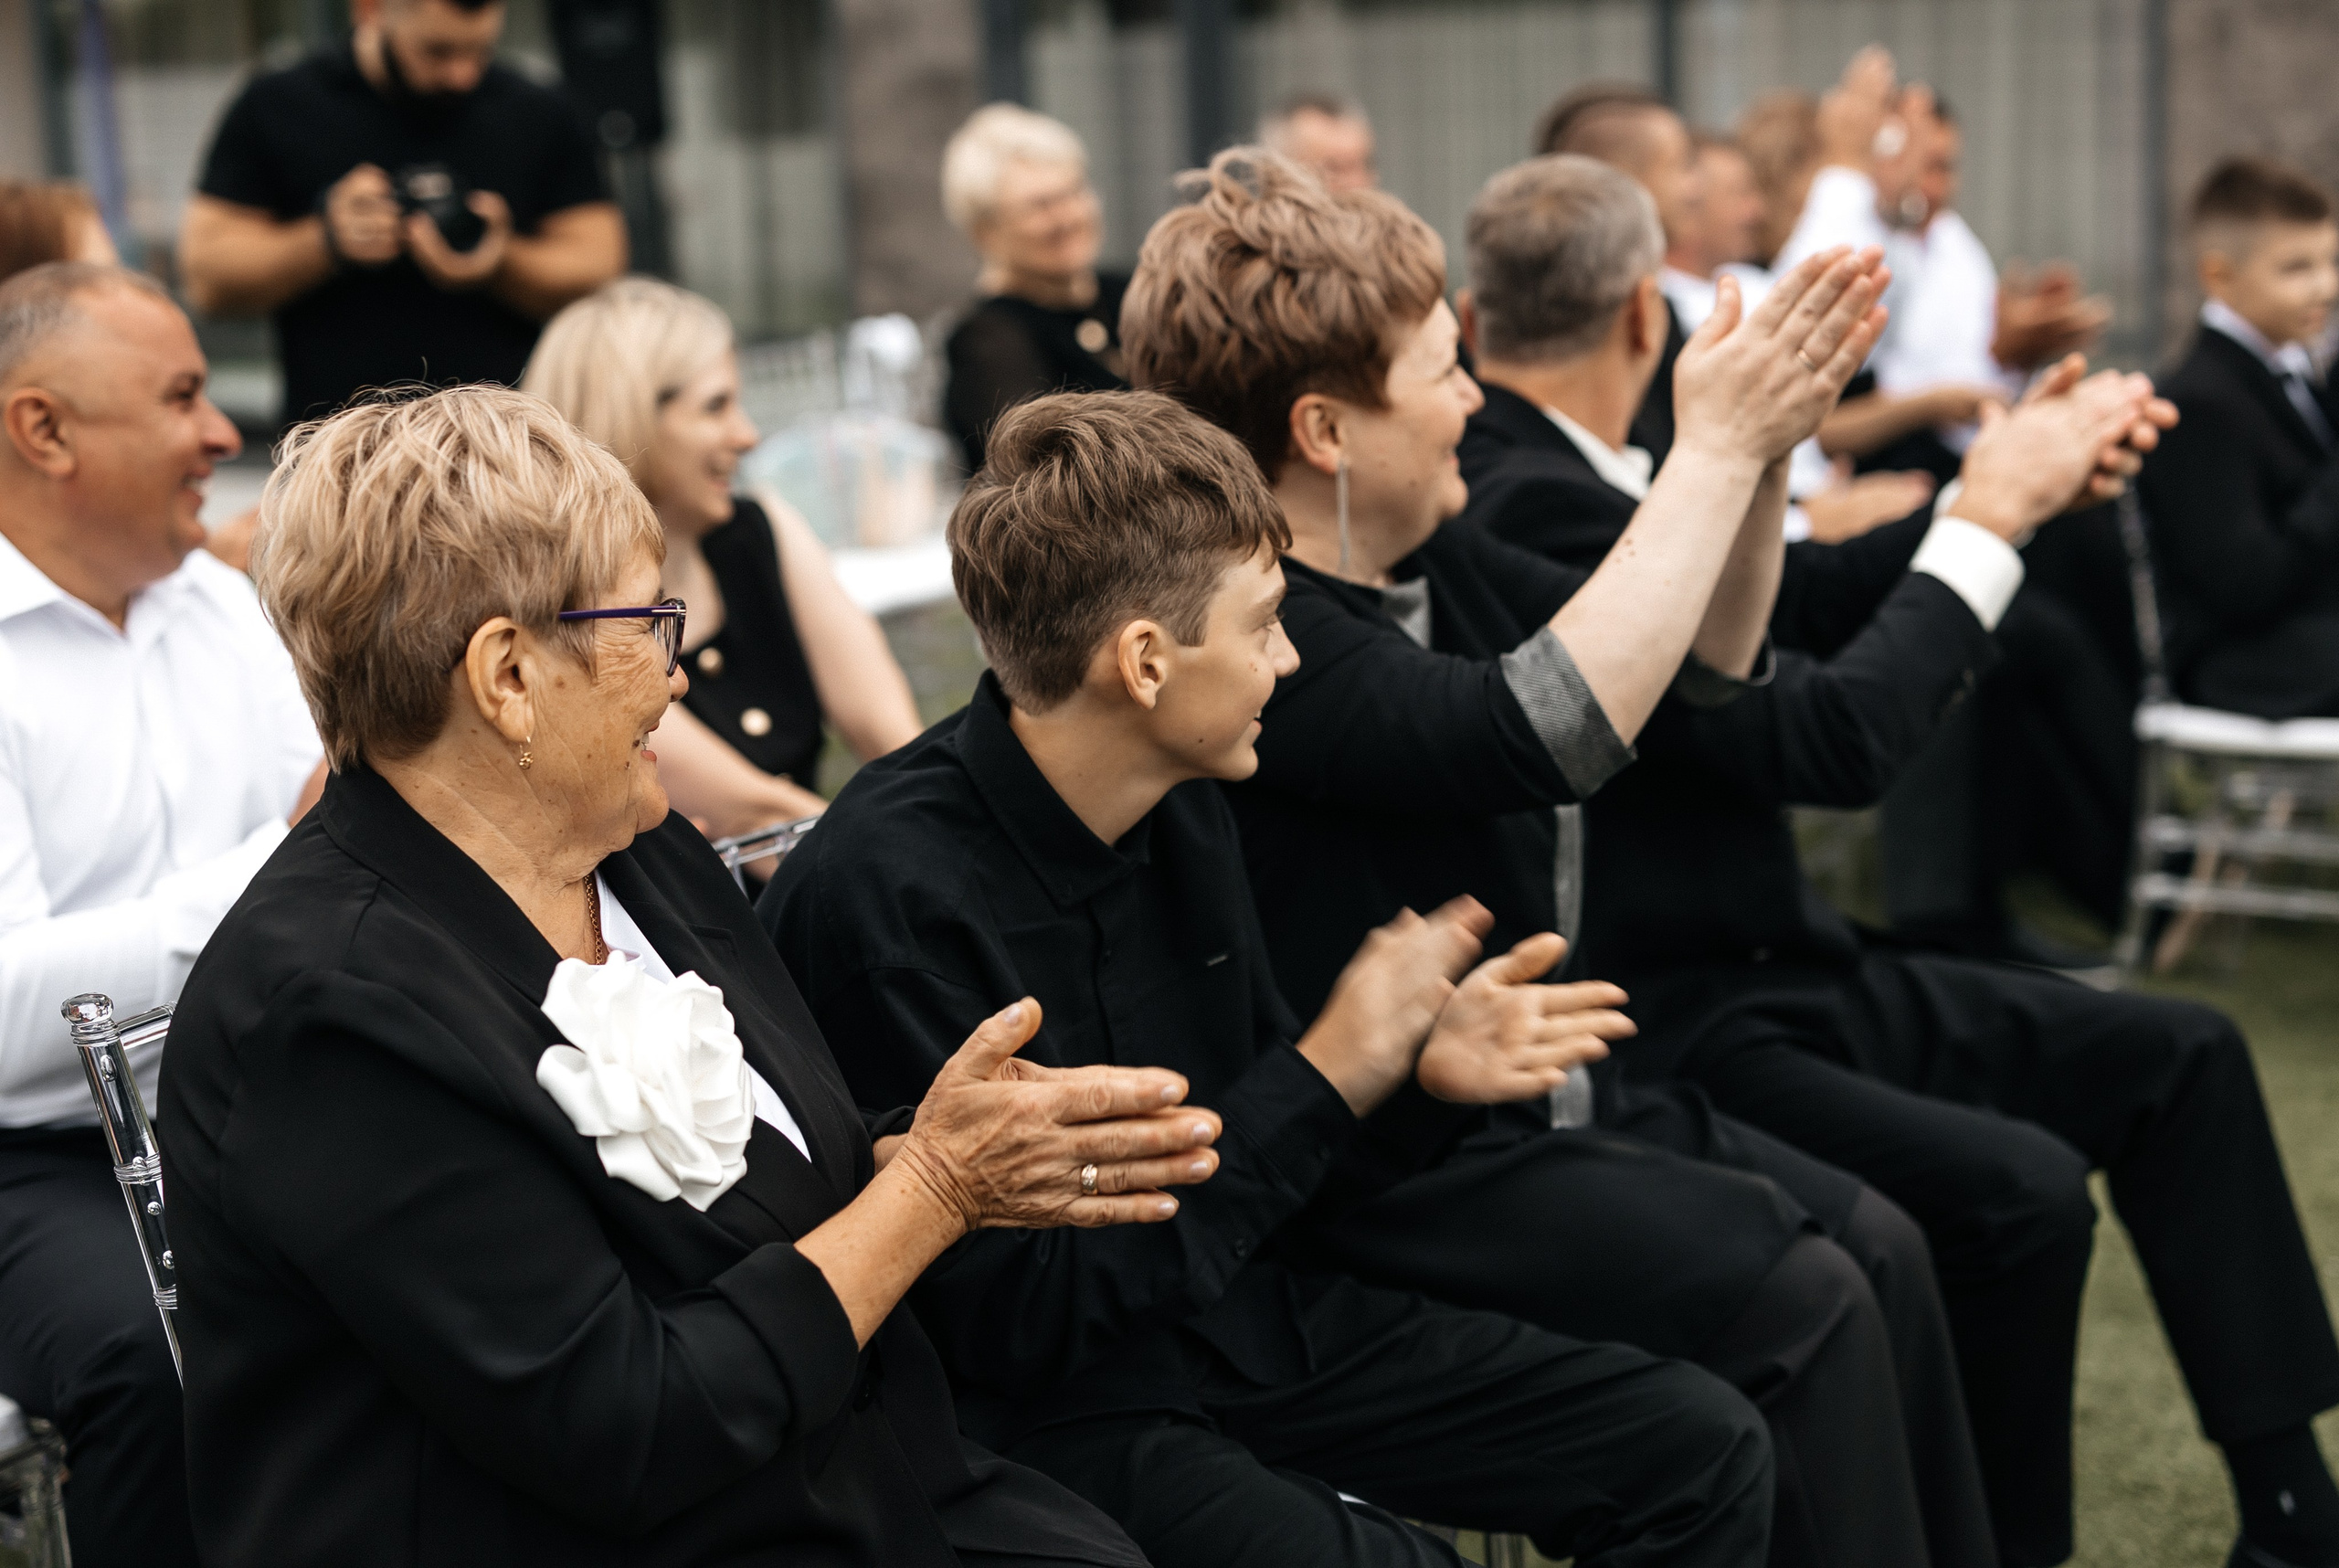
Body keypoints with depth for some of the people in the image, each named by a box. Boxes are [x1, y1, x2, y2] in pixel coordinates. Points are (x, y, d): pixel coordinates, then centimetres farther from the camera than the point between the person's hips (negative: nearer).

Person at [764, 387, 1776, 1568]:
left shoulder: (1180, 810, 2)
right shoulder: (889, 896, -23)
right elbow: (1021, 1318, -22)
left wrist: (1421, 1062, -4)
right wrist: (1328, 1075, -19)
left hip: (1249, 1318, 8)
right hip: (1054, 1417, -8)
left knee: (1704, 1450, 1)